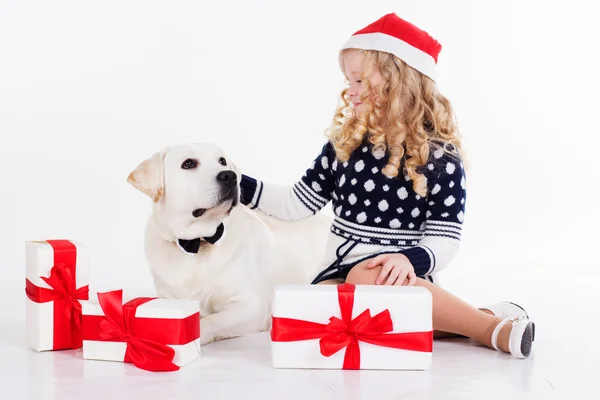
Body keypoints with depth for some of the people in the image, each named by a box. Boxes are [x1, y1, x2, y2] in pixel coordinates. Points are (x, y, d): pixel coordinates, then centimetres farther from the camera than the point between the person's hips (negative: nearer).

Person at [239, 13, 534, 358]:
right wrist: (239, 184, 3)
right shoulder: (343, 145, 6)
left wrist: (410, 258, -27)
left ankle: (492, 327, -26)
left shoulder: (441, 158, -5)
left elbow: (445, 241, -7)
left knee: (367, 277, -39)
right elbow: (298, 203, 12)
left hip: (402, 279, -3)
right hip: (341, 272, 4)